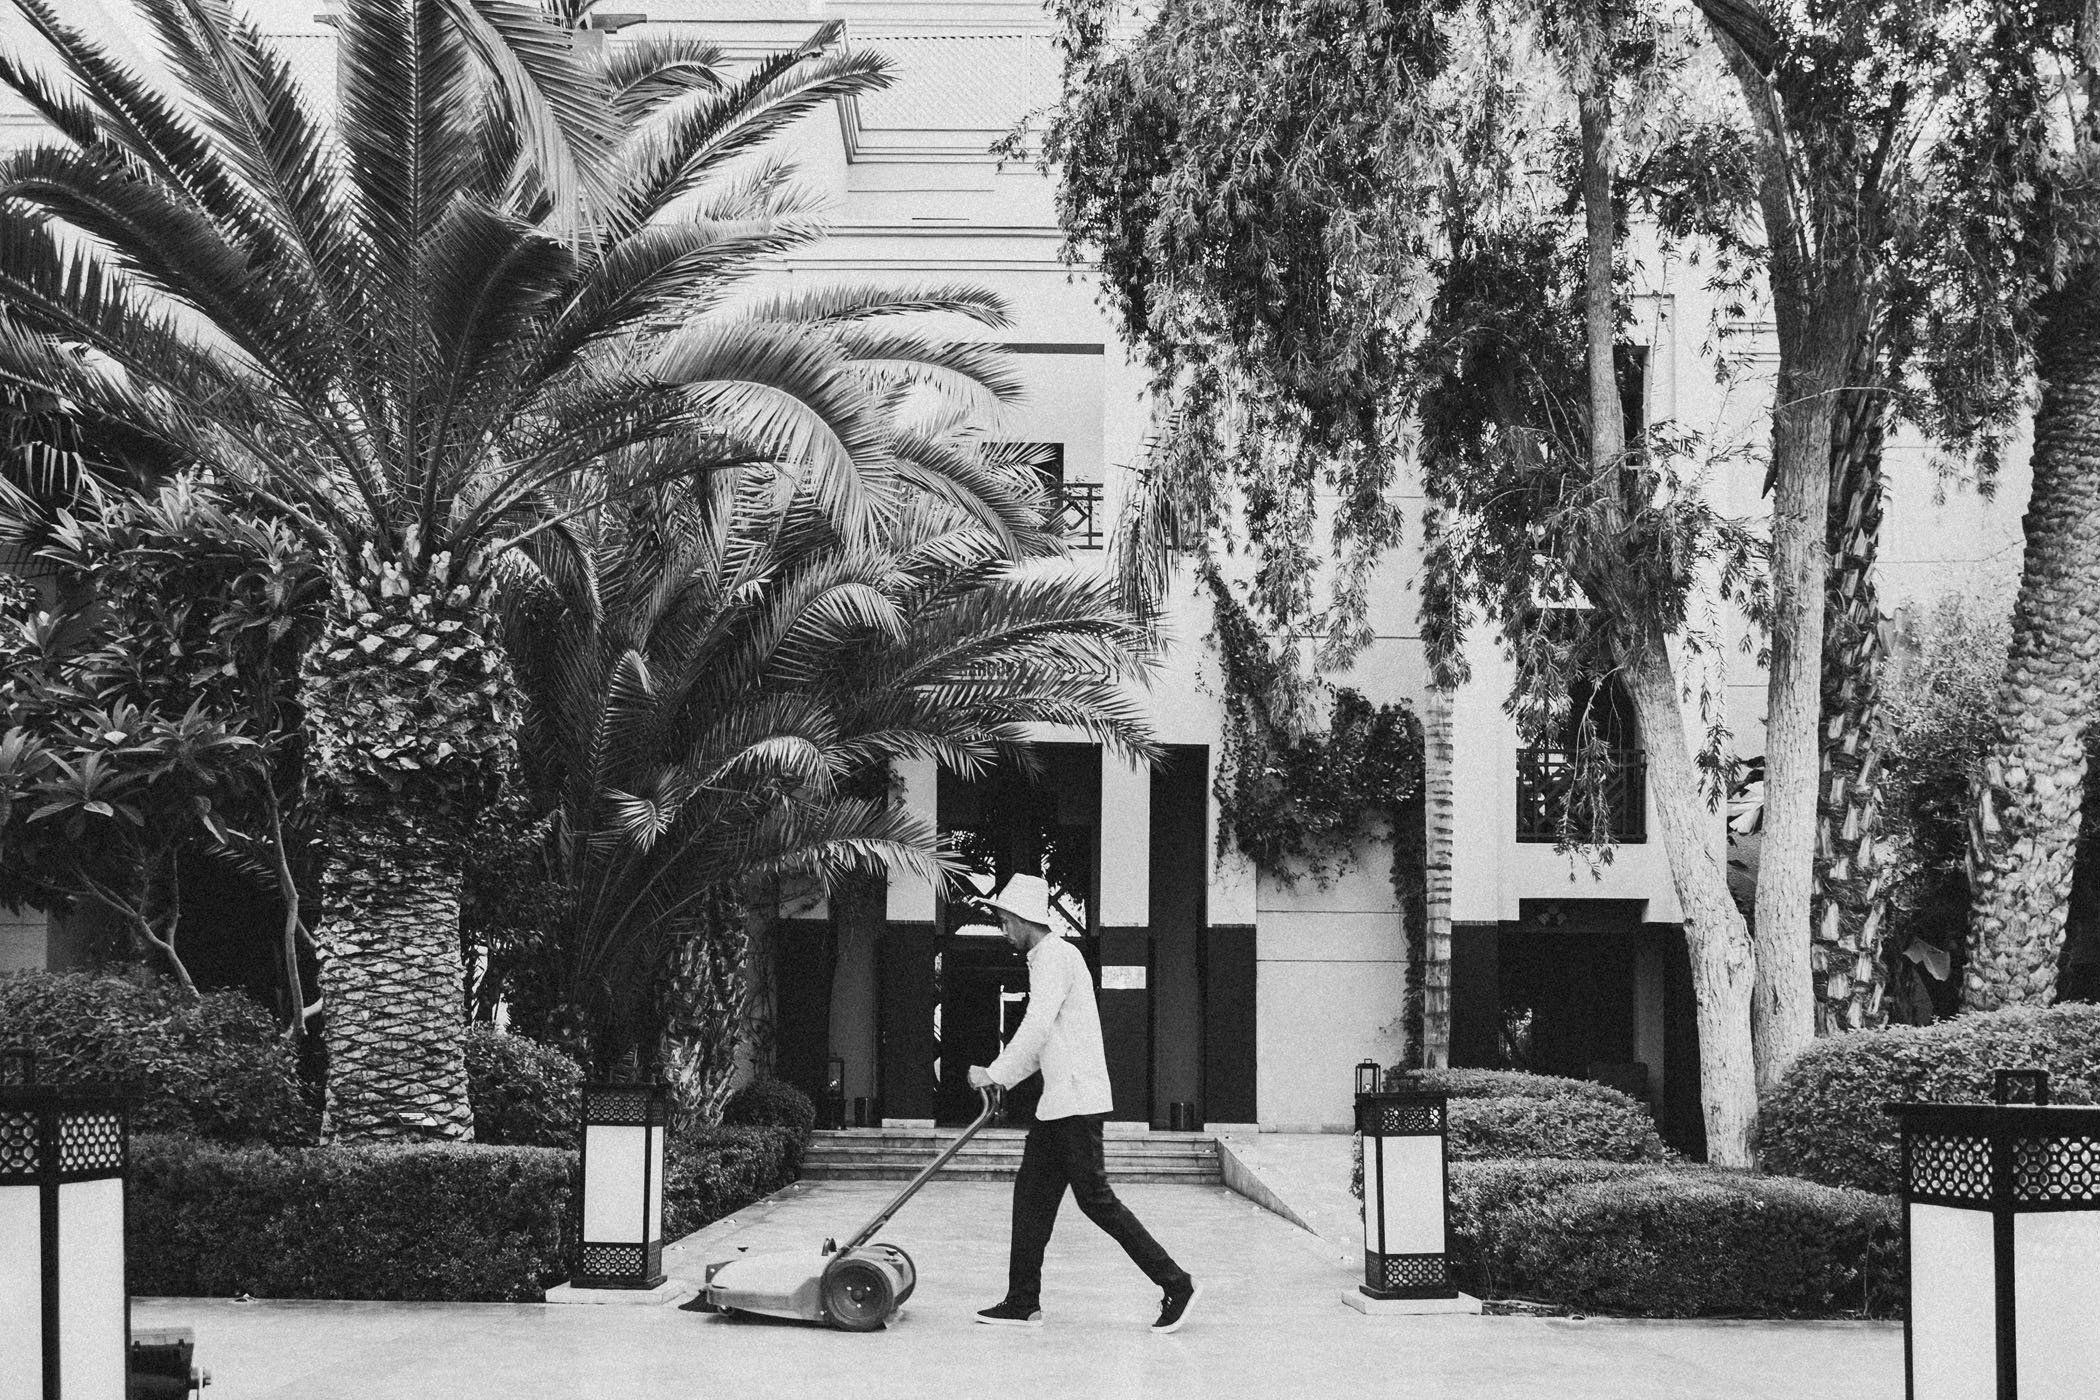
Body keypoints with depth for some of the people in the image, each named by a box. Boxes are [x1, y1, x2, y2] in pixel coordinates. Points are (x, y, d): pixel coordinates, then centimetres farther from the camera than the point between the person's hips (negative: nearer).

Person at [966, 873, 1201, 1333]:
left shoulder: (1056, 956, -12)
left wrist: (995, 1074, -14)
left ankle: (1176, 1285, -3)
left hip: (1077, 1099, -10)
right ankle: (1023, 1303, 11)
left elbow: (1037, 1028, -21)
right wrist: (1002, 1078, 17)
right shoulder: (1046, 959, 20)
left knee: (1095, 1198, -8)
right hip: (1059, 1101, 10)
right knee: (1032, 1194, 8)